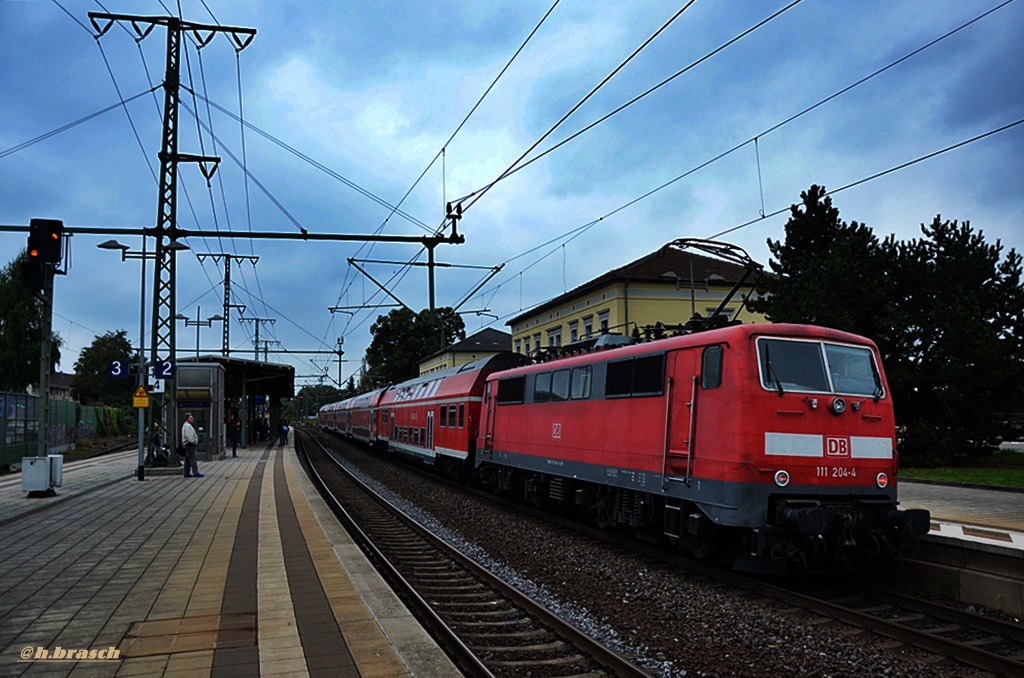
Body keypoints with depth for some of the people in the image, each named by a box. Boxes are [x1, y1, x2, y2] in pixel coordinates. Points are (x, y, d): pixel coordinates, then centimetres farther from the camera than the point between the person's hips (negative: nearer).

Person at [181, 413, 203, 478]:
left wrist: (195, 441, 14)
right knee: (193, 459, -12)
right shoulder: (187, 426, -14)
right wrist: (193, 441, -14)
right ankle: (195, 473, -14)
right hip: (190, 444, -11)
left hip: (188, 444, 11)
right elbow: (189, 436, -22)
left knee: (188, 460, 12)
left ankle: (187, 473, 15)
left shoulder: (189, 425, 20)